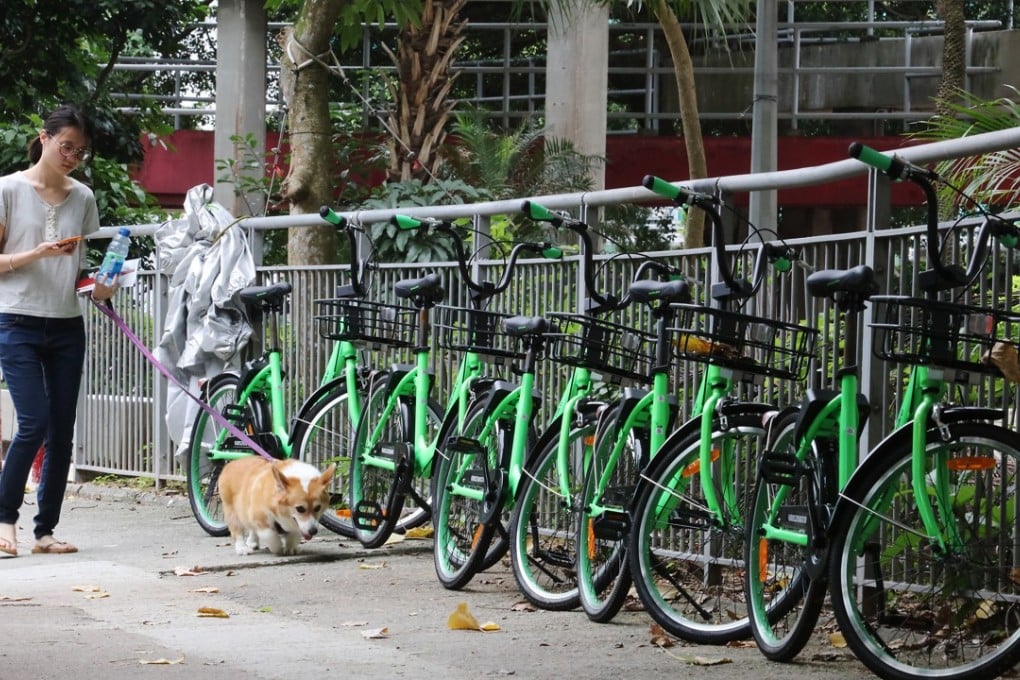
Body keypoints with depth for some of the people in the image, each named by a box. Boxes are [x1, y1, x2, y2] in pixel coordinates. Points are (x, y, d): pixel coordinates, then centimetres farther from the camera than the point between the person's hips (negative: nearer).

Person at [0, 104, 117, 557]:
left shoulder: (82, 198, 10)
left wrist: (102, 286, -6)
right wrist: (36, 254, -19)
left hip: (67, 327, 5)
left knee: (62, 431, 3)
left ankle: (45, 530, 10)